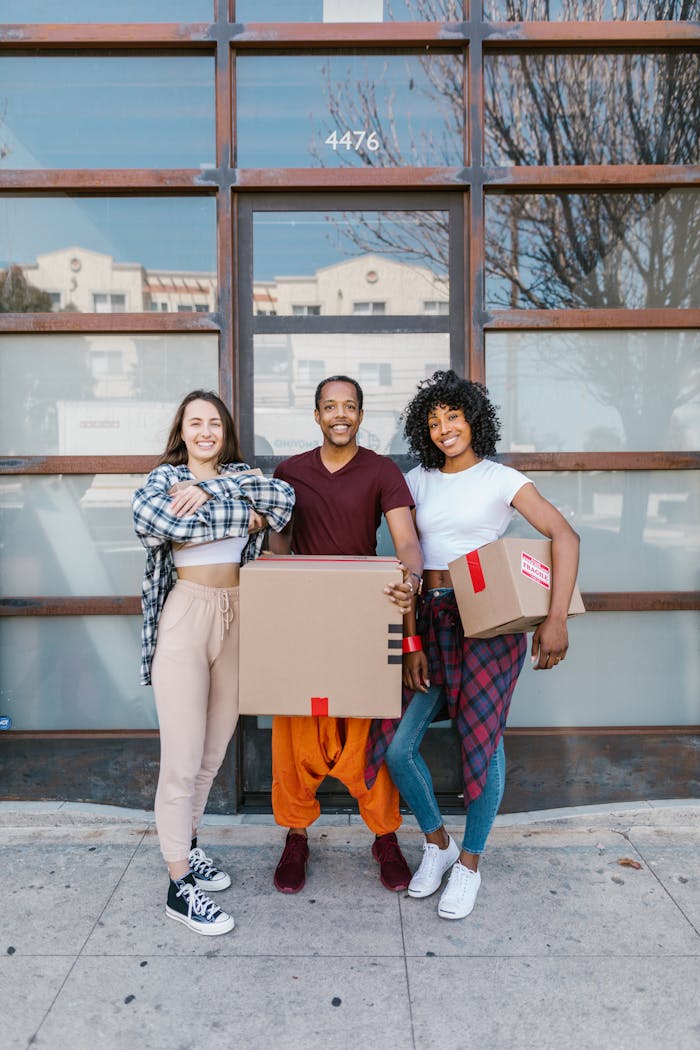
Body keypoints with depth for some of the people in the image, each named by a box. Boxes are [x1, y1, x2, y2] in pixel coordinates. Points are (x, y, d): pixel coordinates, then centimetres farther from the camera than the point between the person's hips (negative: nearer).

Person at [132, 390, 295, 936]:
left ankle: (187, 844, 36)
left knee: (214, 750, 14)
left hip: (237, 614, 5)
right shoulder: (165, 477, 1)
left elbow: (284, 500, -8)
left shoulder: (241, 474, 11)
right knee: (183, 759, -1)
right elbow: (149, 514, -21)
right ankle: (179, 886, 13)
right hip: (185, 615, -4)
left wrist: (209, 492, -18)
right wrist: (247, 517, -12)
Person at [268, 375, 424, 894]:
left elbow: (407, 539, -13)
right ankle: (296, 836, 23)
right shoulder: (289, 472, 8)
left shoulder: (382, 472, -1)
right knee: (296, 730, 4)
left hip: (363, 617, -2)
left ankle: (386, 838, 22)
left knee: (370, 730, 2)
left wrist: (412, 576, -34)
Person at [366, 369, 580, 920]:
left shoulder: (500, 479, -1)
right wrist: (410, 639, 1)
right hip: (431, 619, 4)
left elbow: (565, 536, -11)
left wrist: (556, 619, -22)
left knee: (482, 739, 1)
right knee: (397, 744, 0)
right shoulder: (418, 481, 10)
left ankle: (470, 863, 24)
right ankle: (437, 842, 26)